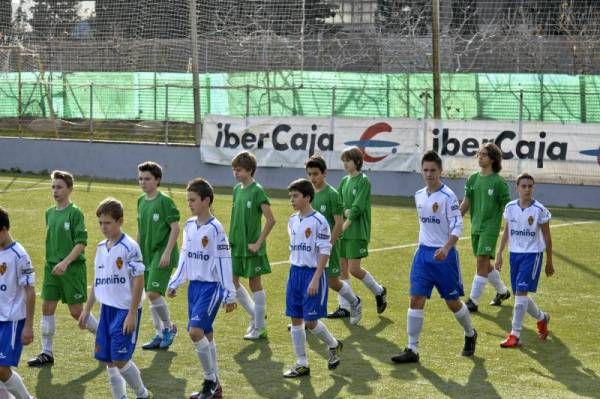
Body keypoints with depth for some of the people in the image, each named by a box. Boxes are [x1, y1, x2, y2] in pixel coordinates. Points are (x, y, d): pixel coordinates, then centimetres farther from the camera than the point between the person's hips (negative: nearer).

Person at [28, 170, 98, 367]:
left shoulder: (75, 213, -10)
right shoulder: (49, 213, 10)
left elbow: (81, 243, -16)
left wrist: (65, 262, -24)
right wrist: (52, 261, 15)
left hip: (73, 268, -6)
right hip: (51, 267, 6)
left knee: (77, 311, -2)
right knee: (47, 308, 3)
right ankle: (47, 353, 9)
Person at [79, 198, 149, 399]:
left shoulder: (130, 247, -13)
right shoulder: (101, 248, 9)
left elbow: (138, 282, -14)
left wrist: (132, 314, -16)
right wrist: (87, 309, 17)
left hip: (125, 310, -7)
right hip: (107, 308, 7)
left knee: (120, 359, -7)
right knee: (108, 359, 6)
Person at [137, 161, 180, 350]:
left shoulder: (165, 201, -11)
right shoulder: (141, 201, 10)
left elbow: (175, 228, -13)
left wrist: (167, 253, -19)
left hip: (162, 255, -7)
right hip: (146, 255, 8)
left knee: (153, 293, -15)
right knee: (151, 295, 9)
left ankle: (169, 327, 4)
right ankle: (160, 335, 20)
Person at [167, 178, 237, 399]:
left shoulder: (215, 229, -14)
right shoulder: (189, 225, 8)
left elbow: (224, 262, -14)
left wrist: (229, 295, -13)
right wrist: (174, 283, 16)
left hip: (211, 286, -7)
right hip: (194, 284, 7)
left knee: (196, 331, -18)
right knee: (205, 334, 9)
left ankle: (210, 379, -3)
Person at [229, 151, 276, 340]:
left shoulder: (257, 191, -14)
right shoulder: (237, 189, 7)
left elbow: (270, 220, -17)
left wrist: (258, 243, -17)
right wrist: (232, 238, 10)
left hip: (251, 248, -7)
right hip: (236, 246, 7)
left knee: (255, 283, 1)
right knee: (232, 281, 8)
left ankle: (259, 328, 9)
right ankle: (255, 315, 25)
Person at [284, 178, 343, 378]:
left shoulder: (318, 221, -13)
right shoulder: (293, 221, 9)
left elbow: (324, 253, -14)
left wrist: (315, 279, -19)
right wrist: (294, 274, 15)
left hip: (313, 273, -7)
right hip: (295, 271, 7)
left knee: (311, 322, -5)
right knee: (295, 320, 5)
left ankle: (333, 345, 22)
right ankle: (302, 364, 12)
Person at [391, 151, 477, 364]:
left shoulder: (448, 196, -13)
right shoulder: (419, 196, 7)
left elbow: (457, 227, -18)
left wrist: (446, 248, -31)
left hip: (444, 255, -5)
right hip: (423, 252, 5)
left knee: (453, 302, 7)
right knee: (416, 300, -5)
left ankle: (470, 335, 35)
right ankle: (412, 350, -3)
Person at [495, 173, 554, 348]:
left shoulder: (540, 210, -10)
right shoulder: (510, 207, 2)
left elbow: (547, 237, -2)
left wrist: (549, 262, 2)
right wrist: (499, 254, 9)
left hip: (532, 254, -5)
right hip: (515, 253, 5)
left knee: (521, 292, -15)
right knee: (520, 294, 10)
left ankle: (515, 335, -13)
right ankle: (542, 317, 38)